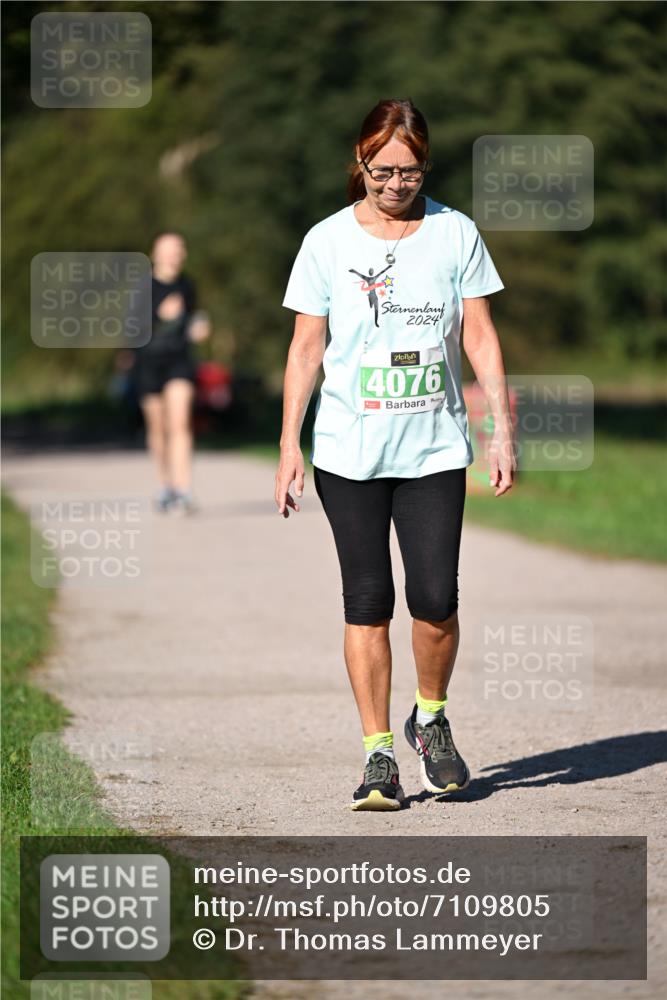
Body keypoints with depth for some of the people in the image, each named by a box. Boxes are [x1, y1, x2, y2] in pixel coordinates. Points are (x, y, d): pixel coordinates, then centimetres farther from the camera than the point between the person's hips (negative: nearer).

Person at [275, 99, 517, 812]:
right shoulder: (328, 241, 2)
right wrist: (289, 445, 0)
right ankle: (378, 753, 6)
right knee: (367, 602, -1)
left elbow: (479, 335, 7)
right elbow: (306, 347, 5)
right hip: (349, 451, 0)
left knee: (435, 599, -8)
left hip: (434, 449, 0)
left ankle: (430, 720, 19)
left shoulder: (454, 233, 4)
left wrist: (503, 428, 0)